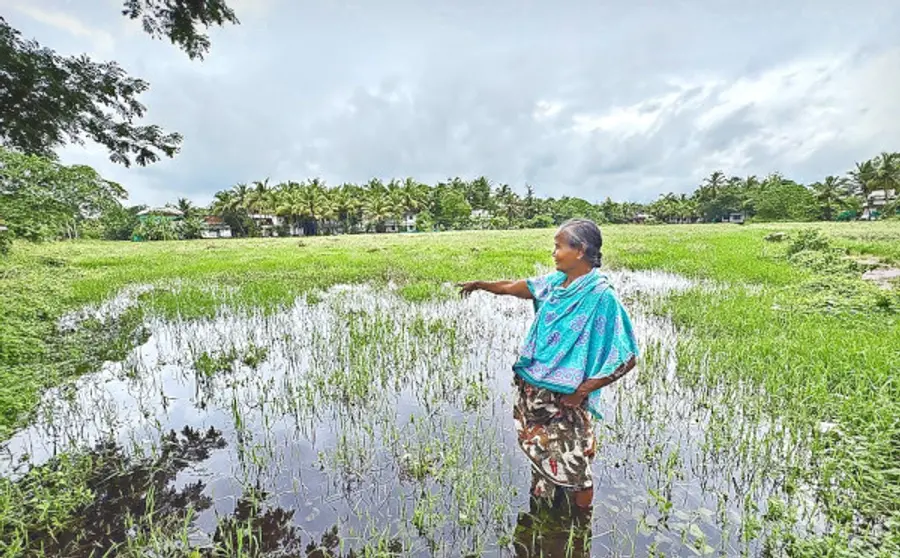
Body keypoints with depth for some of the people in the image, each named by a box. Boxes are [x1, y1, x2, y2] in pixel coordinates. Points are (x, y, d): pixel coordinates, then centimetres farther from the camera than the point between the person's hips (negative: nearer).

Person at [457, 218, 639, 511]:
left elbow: (626, 357, -19)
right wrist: (480, 284, 27)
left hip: (564, 399, -6)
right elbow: (513, 287, 14)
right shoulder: (555, 282, -2)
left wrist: (582, 392, -17)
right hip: (533, 392, 7)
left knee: (574, 468, 15)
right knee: (543, 459, 27)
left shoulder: (600, 295, -21)